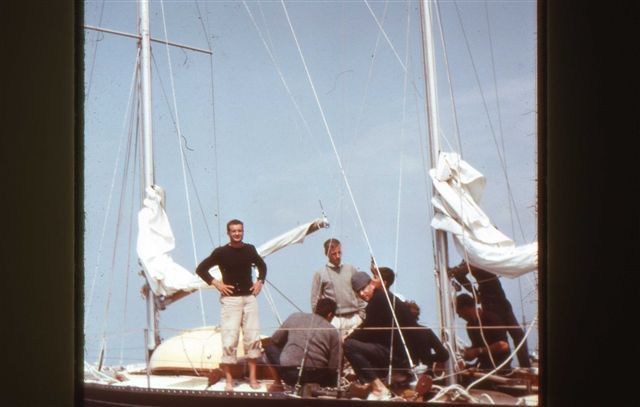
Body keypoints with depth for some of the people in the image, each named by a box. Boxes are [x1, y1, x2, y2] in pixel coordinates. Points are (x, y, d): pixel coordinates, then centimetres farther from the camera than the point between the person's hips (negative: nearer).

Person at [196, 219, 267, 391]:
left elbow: (262, 265, 25)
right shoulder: (221, 252, -4)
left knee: (253, 337, 2)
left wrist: (260, 281, 10)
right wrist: (216, 283, -8)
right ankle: (229, 379, -1)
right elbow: (200, 269, -1)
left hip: (249, 298, 4)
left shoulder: (249, 249, 7)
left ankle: (252, 378, 10)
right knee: (229, 339, -7)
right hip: (230, 299, -4)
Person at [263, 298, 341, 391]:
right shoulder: (333, 332, 6)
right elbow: (334, 366, 1)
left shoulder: (295, 317, 9)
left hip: (289, 373, -1)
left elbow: (275, 340, 17)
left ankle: (278, 384, 23)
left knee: (270, 347, 26)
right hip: (316, 378, 1)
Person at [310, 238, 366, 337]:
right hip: (334, 320, -3)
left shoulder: (351, 270, 12)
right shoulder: (320, 274, 4)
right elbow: (315, 301, 5)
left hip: (354, 318, 3)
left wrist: (362, 315, 8)